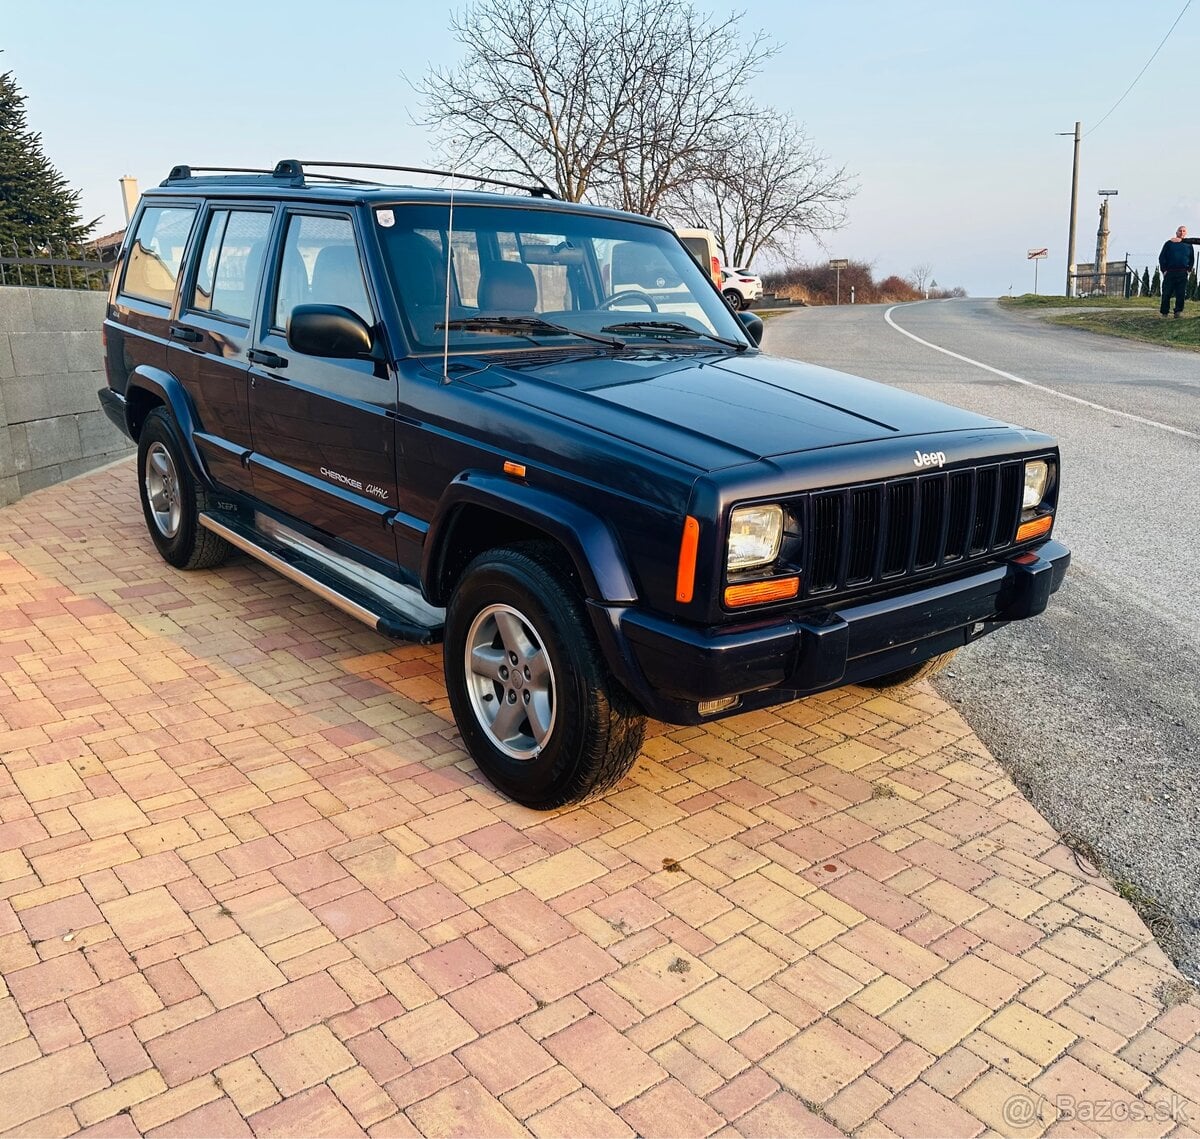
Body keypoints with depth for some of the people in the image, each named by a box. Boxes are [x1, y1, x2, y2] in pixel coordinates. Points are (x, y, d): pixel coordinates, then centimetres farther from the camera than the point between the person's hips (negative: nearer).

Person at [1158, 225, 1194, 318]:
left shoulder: (1188, 245, 15)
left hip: (1183, 274, 2)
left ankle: (1178, 312, -1)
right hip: (1170, 272, -2)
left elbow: (1192, 259, 20)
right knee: (1166, 293, -3)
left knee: (1181, 294, -4)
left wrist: (1189, 270, 5)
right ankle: (1163, 312, 3)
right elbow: (1162, 257, 5)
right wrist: (1164, 270, -4)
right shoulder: (1169, 243, 9)